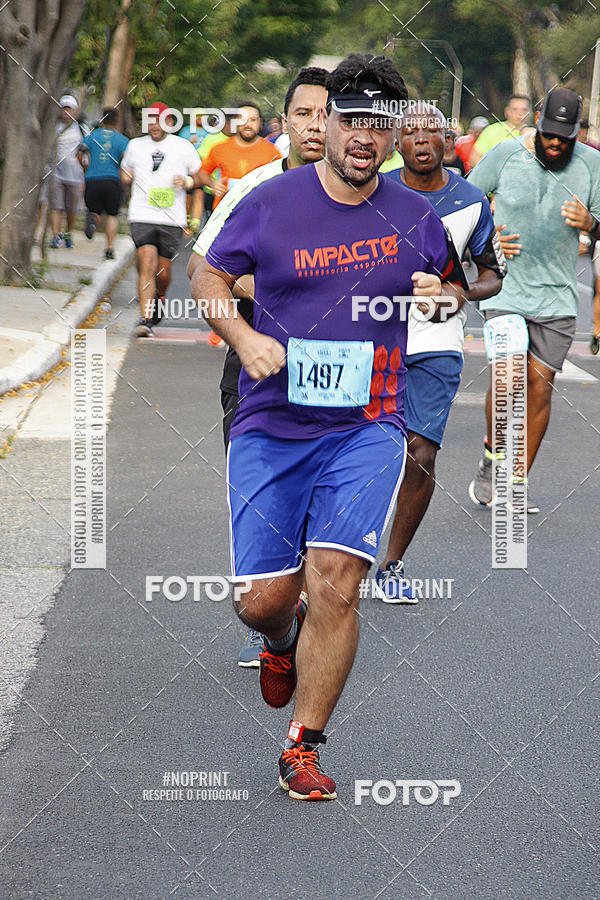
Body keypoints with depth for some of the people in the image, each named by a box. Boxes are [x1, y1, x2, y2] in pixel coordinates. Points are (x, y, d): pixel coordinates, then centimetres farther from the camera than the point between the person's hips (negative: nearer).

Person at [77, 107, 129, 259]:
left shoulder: (92, 135, 8)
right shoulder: (122, 139, 4)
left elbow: (81, 154, -2)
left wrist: (86, 169, 15)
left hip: (92, 180, 1)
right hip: (112, 180, -1)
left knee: (95, 211, 14)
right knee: (112, 215, 11)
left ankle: (92, 218, -23)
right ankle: (109, 247, 2)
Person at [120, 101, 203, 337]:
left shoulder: (184, 147, 5)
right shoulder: (135, 146, 10)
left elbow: (199, 178, 13)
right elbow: (124, 169, 26)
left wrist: (187, 182, -8)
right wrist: (126, 175, 3)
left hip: (172, 220, 0)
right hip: (142, 217, 0)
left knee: (163, 273, 5)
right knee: (147, 266, -16)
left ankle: (159, 298, 38)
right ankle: (146, 319, -18)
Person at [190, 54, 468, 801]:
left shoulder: (415, 218, 6)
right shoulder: (270, 203, 0)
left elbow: (457, 285, 23)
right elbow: (208, 278, 10)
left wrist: (441, 297, -2)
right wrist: (245, 338, -8)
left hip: (366, 429, 0)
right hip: (270, 426, 0)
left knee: (334, 584, -16)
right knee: (262, 599, -3)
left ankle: (303, 749, -2)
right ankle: (282, 639, 37)